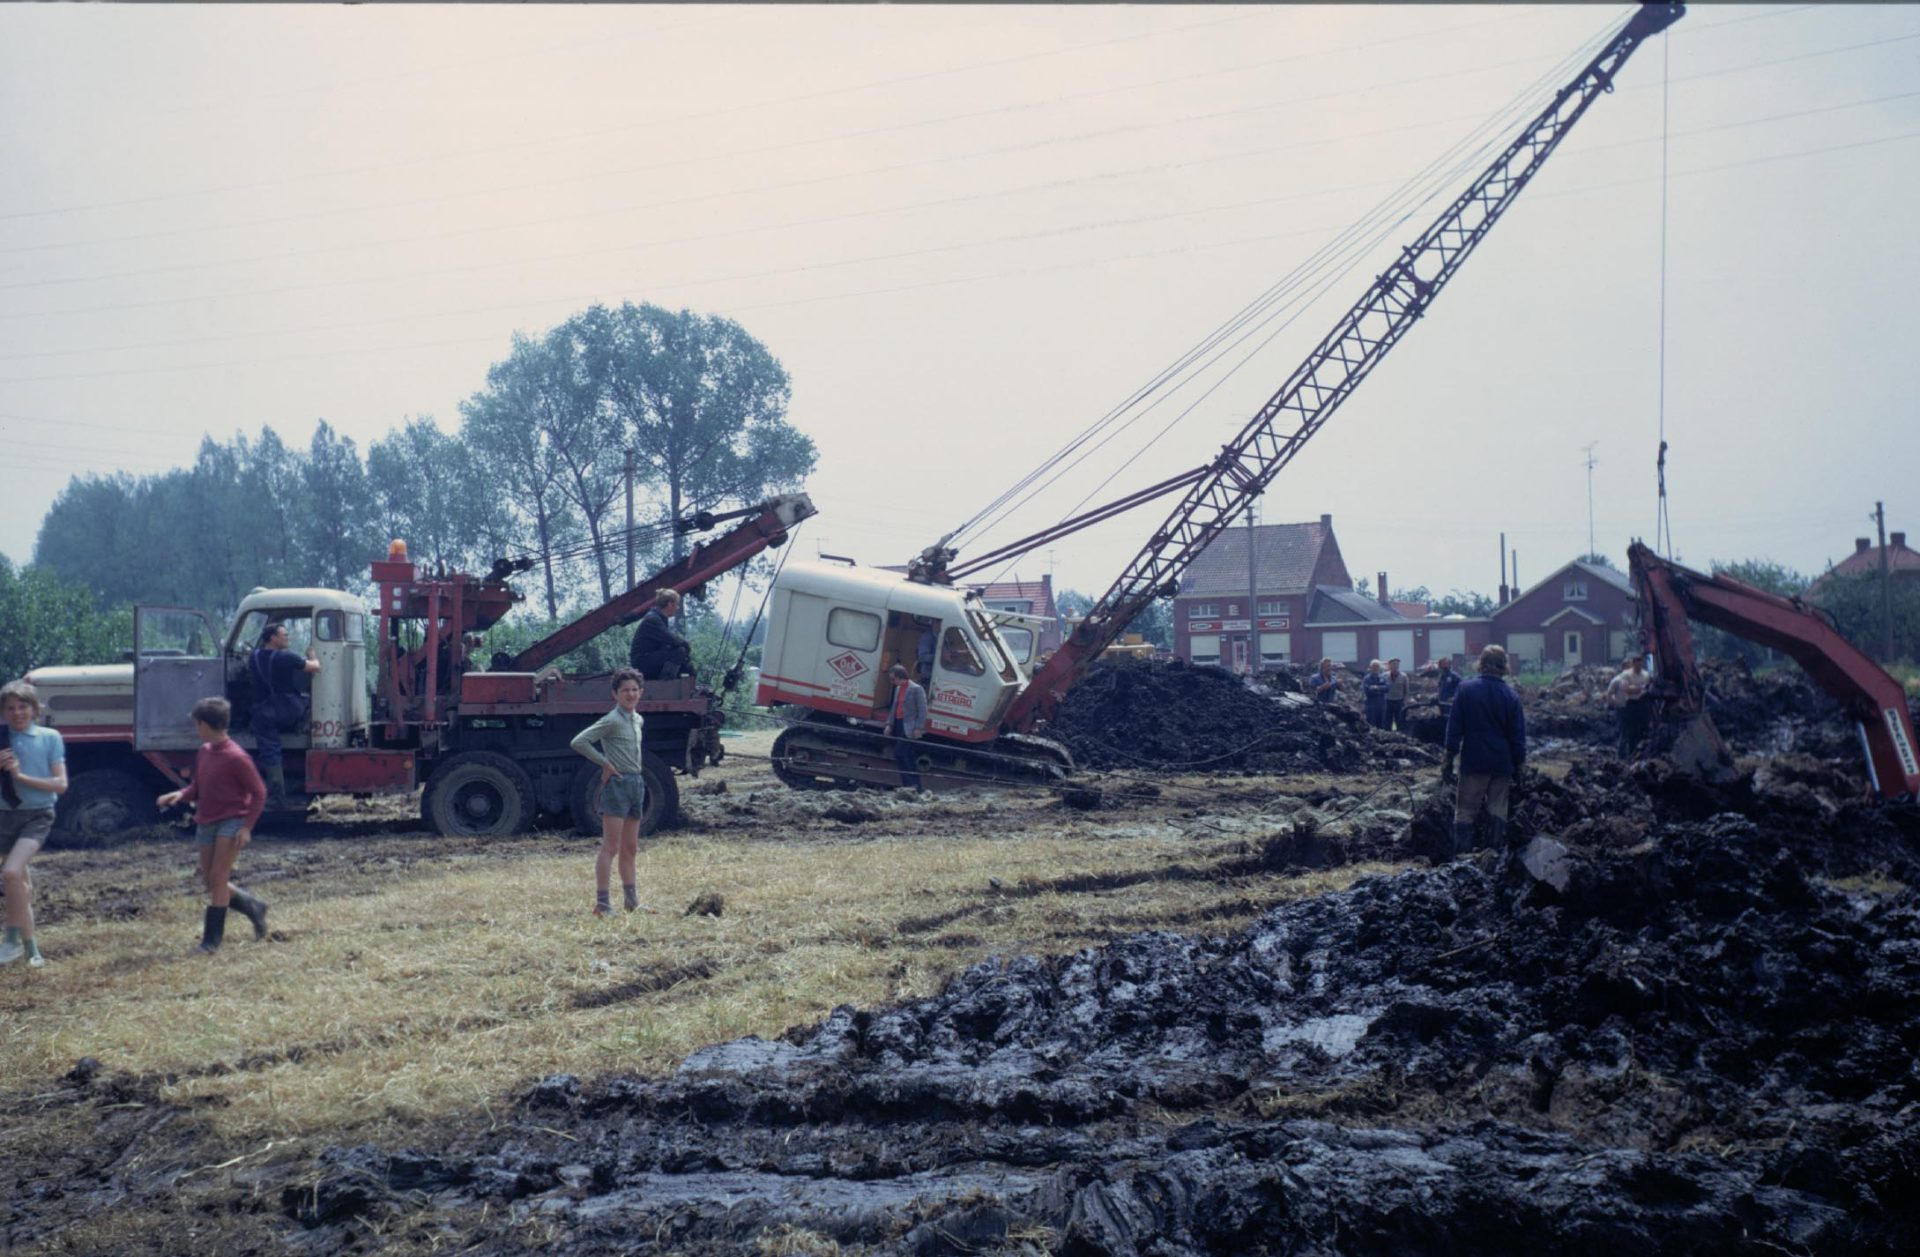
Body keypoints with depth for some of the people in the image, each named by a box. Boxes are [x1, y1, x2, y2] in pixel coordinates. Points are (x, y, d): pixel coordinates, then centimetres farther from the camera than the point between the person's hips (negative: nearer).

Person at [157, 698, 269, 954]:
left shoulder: (235, 757, -16)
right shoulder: (203, 752, 7)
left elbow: (258, 792, -11)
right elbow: (198, 786, 16)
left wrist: (247, 827, -16)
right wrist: (181, 795, -6)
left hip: (232, 821, -8)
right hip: (206, 822, 8)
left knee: (218, 877, -12)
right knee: (209, 881, 9)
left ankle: (212, 938, -8)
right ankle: (253, 907, 29)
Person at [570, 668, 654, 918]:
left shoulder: (638, 720, 13)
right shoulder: (612, 721, -12)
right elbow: (579, 742, -19)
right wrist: (604, 763, -14)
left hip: (636, 784, 8)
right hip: (618, 783, -8)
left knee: (630, 849, 14)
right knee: (610, 847, -9)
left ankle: (632, 902, 22)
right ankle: (602, 904, -8)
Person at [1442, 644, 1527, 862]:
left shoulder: (1466, 689, -7)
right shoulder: (1511, 695, -2)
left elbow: (1454, 728, -5)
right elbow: (1518, 735, 3)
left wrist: (1449, 759, 0)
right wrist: (1518, 765, 12)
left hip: (1473, 762, -2)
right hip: (1502, 762, 2)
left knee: (1465, 811, 2)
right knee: (1498, 809, 10)